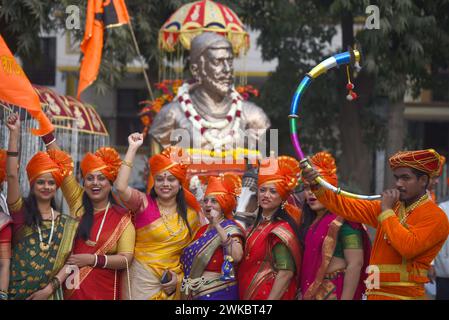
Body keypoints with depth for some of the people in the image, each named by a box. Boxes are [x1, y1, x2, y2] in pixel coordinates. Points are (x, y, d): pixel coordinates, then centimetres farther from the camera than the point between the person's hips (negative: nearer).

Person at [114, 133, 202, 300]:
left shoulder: (191, 213, 3)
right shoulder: (144, 203, -5)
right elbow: (120, 187, -24)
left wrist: (179, 276, -3)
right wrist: (133, 148, -20)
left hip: (172, 285, 3)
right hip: (142, 281, -3)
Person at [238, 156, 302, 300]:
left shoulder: (282, 229, -16)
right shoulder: (259, 223, 10)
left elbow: (286, 272, -22)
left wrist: (270, 299, -24)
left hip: (269, 295, -9)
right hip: (250, 293, 9)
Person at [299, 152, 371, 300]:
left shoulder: (342, 221, -12)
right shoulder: (310, 221, 12)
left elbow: (355, 264, -19)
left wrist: (345, 298, -23)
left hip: (336, 292, -7)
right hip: (310, 292, 8)